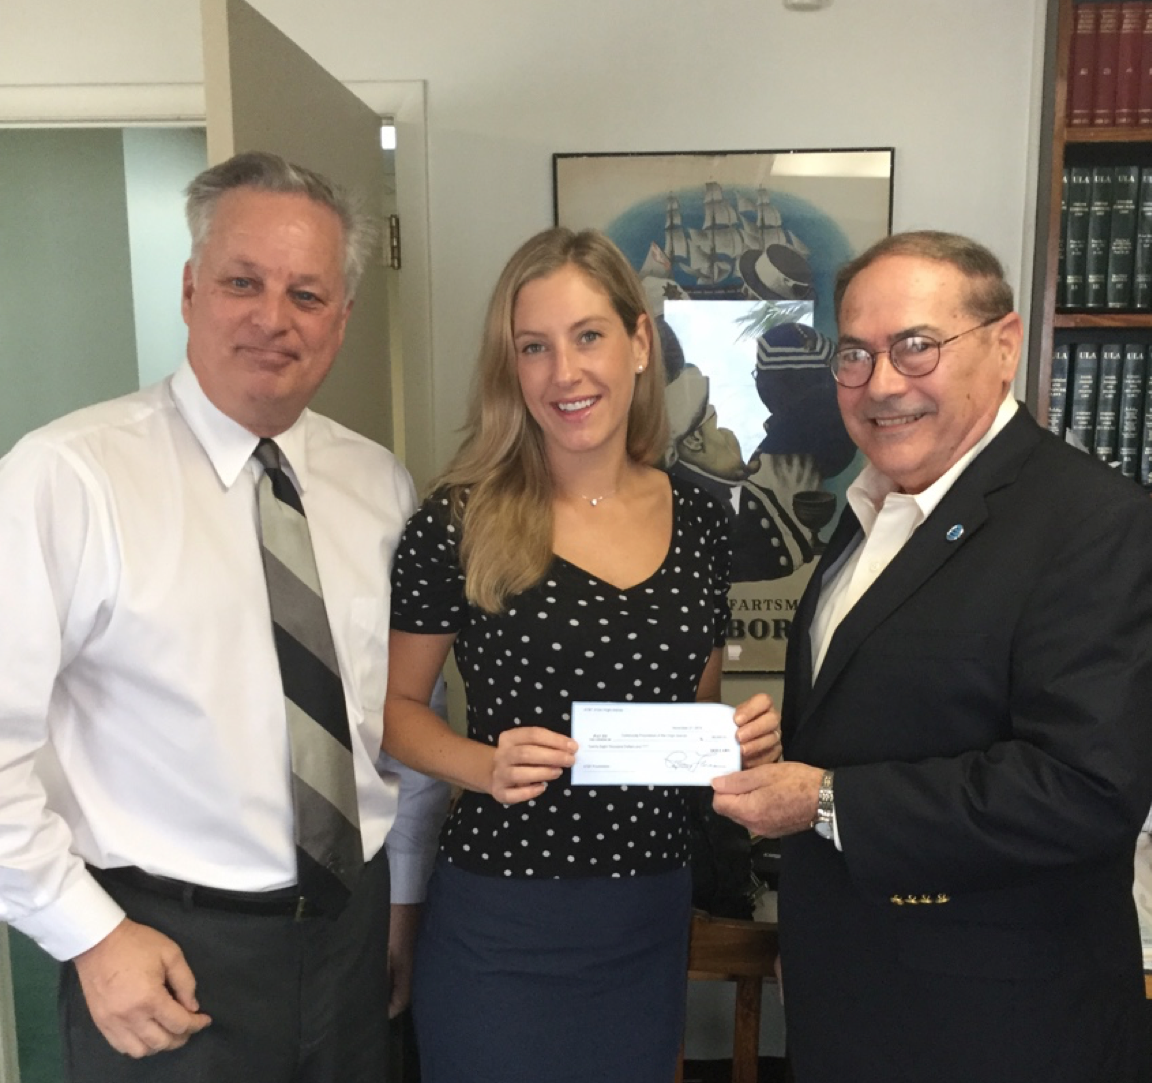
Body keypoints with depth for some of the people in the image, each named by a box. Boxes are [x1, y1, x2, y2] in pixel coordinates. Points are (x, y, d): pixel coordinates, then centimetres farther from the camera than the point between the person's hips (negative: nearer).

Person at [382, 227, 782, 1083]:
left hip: (652, 915, 4)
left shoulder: (698, 520, 0)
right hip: (499, 922, -3)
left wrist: (744, 738, -8)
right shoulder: (462, 522, -12)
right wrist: (486, 765, -19)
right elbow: (394, 705, -2)